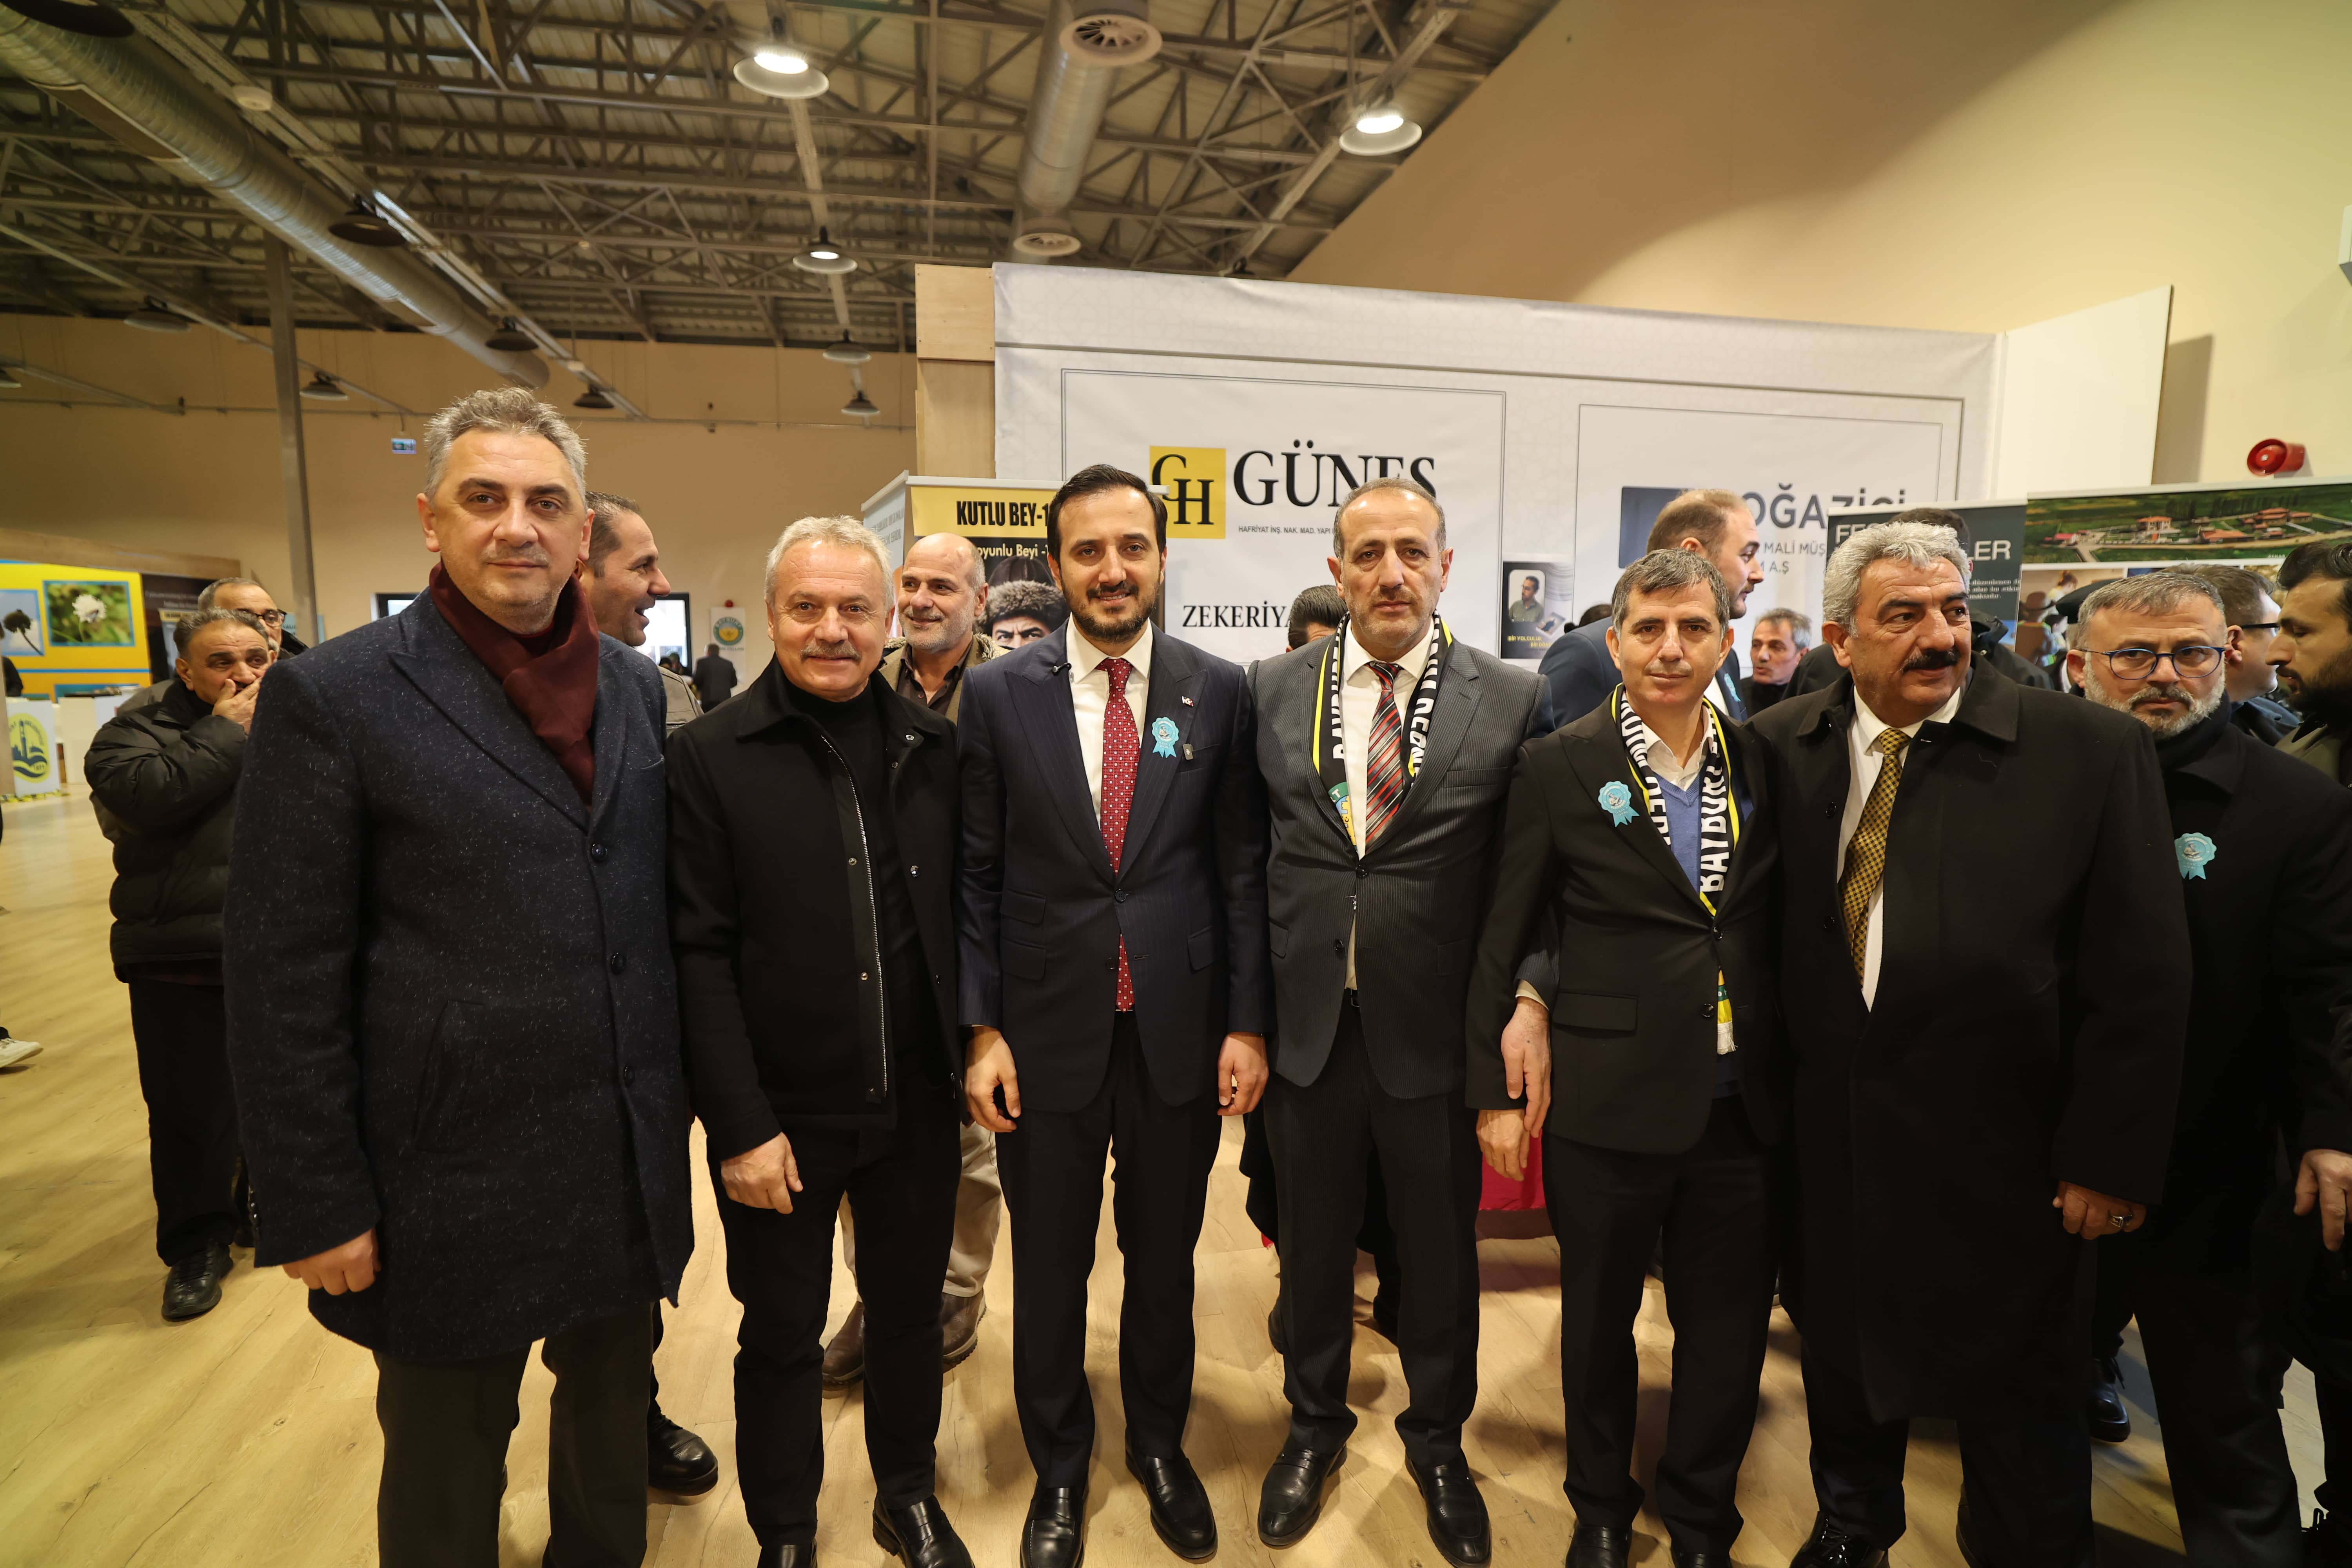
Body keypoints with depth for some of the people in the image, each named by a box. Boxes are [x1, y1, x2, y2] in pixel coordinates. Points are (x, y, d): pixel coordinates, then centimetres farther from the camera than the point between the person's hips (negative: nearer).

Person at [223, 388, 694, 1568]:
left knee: (616, 1403, 23)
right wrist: (314, 1202, -9)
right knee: (446, 1468, 18)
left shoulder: (635, 687, 3)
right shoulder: (334, 695, -11)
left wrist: (684, 1087, 10)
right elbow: (283, 979, -10)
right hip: (453, 1171, -4)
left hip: (630, 1158, 4)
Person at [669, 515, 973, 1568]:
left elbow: (961, 915, 6)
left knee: (911, 1310, 20)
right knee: (780, 1338, 16)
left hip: (917, 1103, 3)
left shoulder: (934, 747, 1)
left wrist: (979, 1045, 2)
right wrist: (740, 1125, -13)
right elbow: (699, 956, -10)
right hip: (783, 1119, -2)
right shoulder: (710, 757, -8)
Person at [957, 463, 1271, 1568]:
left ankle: (1159, 1445, 45)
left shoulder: (1219, 693, -2)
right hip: (1047, 1031, 0)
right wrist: (982, 1028, -6)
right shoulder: (997, 696, -3)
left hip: (1179, 1030, 1)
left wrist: (1248, 1022, -2)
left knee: (1164, 1258, 19)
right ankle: (1059, 1468, 41)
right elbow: (975, 876, -1)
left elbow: (1241, 870, 0)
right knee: (1049, 1270, 16)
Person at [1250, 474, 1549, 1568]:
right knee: (1312, 1246, 20)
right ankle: (1315, 1423, 47)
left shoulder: (1513, 700, -6)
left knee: (1440, 1253, 19)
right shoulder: (1273, 691, -1)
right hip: (1306, 1024, 2)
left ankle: (1437, 1439, 46)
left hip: (1436, 1031, -1)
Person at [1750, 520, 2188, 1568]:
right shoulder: (1783, 746, -4)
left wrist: (2111, 1160, -9)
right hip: (1828, 1139, 4)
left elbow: (2139, 981, -9)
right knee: (1841, 1355, 24)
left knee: (2019, 1401, 15)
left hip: (1999, 1157, -3)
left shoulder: (2092, 751, -11)